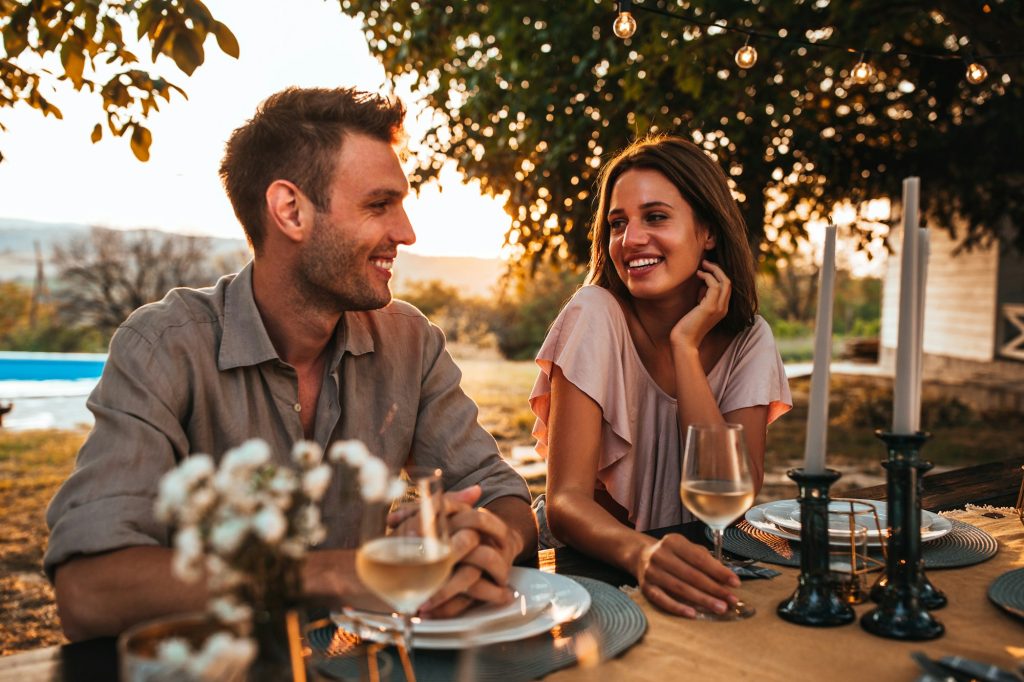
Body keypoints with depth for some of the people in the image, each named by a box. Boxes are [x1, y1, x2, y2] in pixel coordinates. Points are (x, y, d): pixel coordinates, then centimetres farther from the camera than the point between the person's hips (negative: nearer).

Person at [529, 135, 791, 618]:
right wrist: (640, 553, -42)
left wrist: (685, 345, -18)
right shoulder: (596, 316, -15)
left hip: (689, 564, 3)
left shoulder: (748, 340, -5)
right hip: (588, 562, -2)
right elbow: (565, 502, -21)